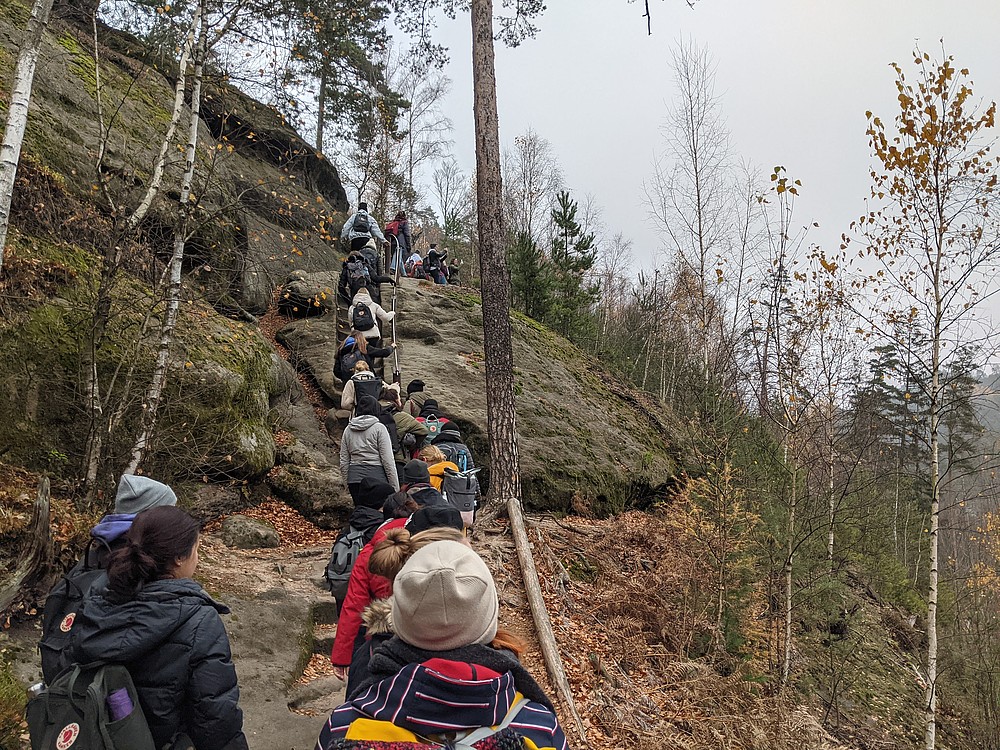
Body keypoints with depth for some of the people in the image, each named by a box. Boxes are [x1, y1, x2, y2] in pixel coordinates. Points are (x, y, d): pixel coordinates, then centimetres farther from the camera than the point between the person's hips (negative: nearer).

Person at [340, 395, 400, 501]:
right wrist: (395, 488, -3)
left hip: (354, 478, 5)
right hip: (376, 476, -5)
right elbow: (388, 461, -7)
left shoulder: (348, 430, 10)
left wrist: (348, 483, 21)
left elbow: (343, 463, 12)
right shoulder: (379, 428, -5)